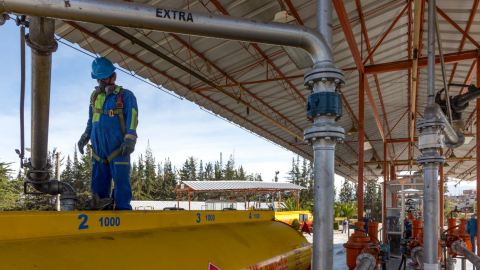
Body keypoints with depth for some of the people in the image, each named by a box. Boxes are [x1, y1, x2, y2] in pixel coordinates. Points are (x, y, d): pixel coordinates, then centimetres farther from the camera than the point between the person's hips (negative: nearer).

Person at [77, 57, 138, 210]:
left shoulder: (126, 96, -1)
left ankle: (123, 208, -2)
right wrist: (85, 137, 18)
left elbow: (132, 119, -9)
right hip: (98, 147, 6)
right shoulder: (94, 96, 18)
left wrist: (129, 140, -19)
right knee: (98, 180, 6)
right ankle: (100, 207, 12)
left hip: (118, 147, -6)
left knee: (121, 179, -6)